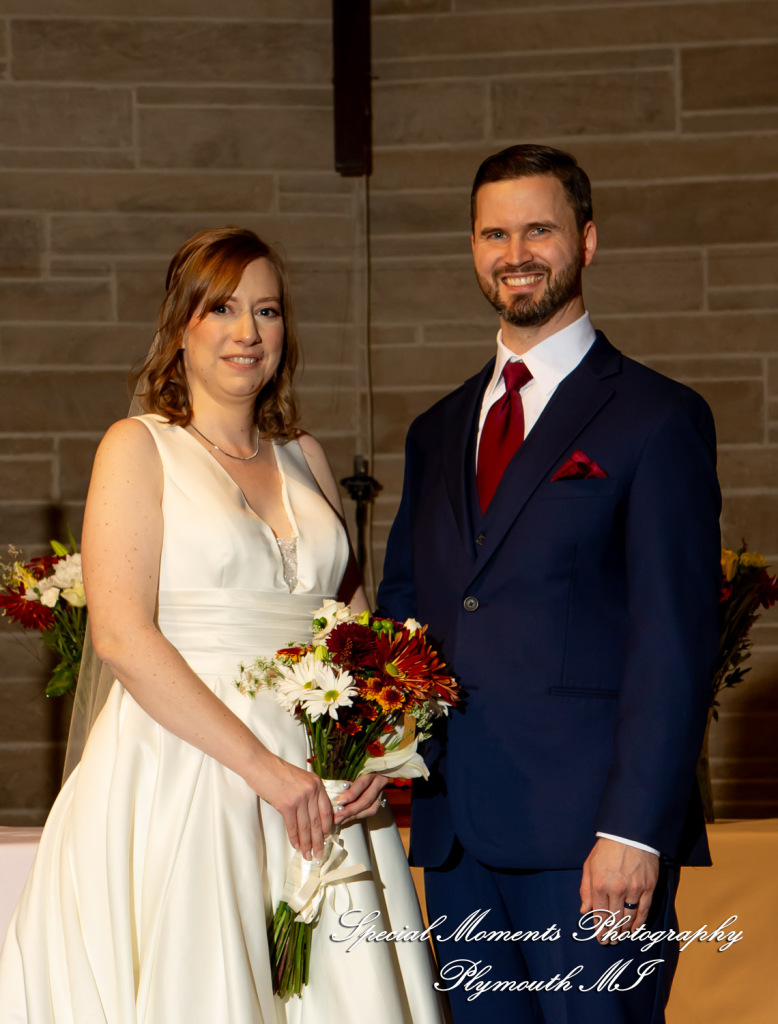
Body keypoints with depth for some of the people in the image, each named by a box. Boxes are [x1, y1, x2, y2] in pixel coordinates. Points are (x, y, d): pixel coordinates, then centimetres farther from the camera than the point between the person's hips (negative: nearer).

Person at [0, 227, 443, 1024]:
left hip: (315, 791, 5)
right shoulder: (138, 449, -1)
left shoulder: (305, 459, 15)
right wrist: (262, 767, -17)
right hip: (182, 773, -5)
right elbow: (122, 636, -11)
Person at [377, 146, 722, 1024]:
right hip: (457, 833, 6)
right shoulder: (438, 432, 18)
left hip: (587, 835, -6)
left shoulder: (656, 418, -2)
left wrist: (633, 831, -17)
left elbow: (674, 642, -9)